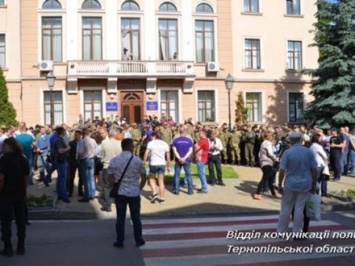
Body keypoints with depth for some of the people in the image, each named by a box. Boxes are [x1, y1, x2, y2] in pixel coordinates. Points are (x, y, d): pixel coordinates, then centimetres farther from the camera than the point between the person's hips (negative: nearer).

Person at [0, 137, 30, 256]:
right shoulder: (23, 159, 7)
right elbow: (26, 177, 8)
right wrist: (23, 190, 15)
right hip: (20, 194, 6)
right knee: (21, 220, 10)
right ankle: (21, 247, 15)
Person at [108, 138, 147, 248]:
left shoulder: (114, 160, -3)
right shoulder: (137, 160, -6)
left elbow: (110, 177, 1)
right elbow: (144, 177, 0)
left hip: (120, 193, 1)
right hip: (134, 193, -1)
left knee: (120, 218, 9)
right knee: (136, 218, 11)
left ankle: (120, 242, 14)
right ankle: (139, 240, 21)